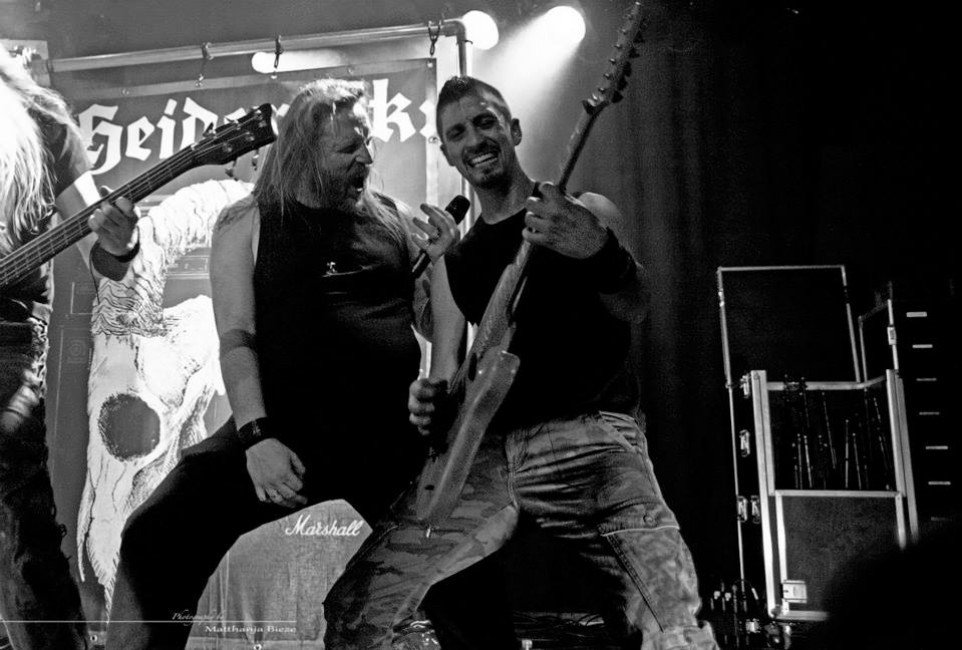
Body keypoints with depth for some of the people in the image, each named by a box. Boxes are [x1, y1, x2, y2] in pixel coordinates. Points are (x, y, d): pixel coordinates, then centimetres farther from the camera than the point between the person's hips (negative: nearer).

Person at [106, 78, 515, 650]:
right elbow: (236, 337, 0)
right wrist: (256, 436, -14)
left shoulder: (394, 218, 14)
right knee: (156, 537, -17)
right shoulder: (248, 223, 8)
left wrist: (444, 261, -3)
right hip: (287, 432, -1)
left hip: (396, 437, 2)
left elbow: (435, 326, 15)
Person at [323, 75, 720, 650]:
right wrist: (433, 402, -6)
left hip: (591, 439, -4)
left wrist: (598, 252, -31)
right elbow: (446, 373, 19)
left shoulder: (585, 213, 8)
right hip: (484, 451, 4)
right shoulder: (454, 262, 20)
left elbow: (635, 309, -8)